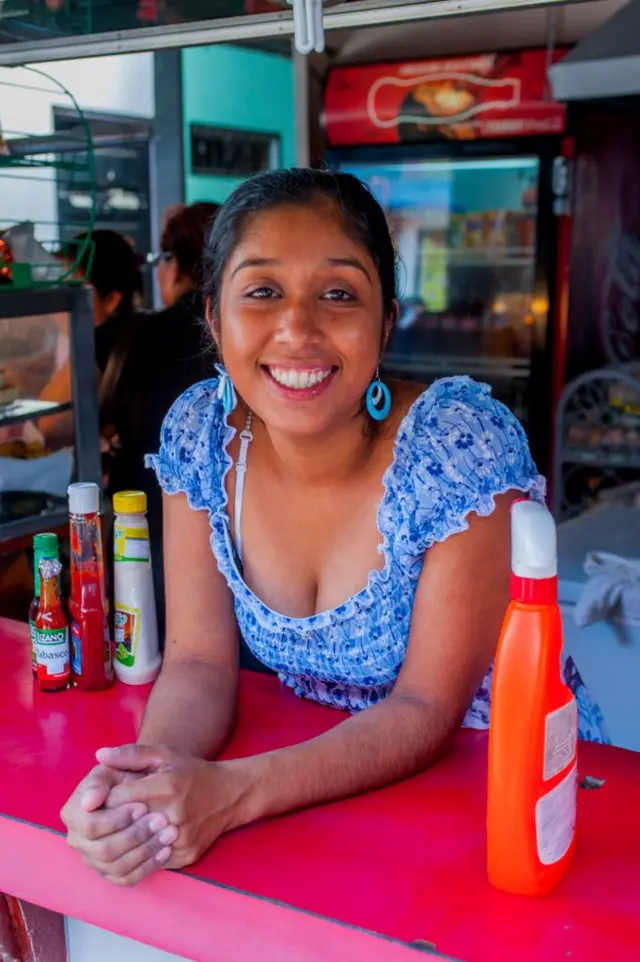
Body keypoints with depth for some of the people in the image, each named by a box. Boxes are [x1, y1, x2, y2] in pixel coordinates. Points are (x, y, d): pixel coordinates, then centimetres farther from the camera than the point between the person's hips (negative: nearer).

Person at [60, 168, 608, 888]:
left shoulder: (462, 446, -23)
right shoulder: (198, 435, -11)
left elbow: (426, 708, -20)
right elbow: (199, 662, -8)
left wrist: (231, 792, -32)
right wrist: (151, 770, -29)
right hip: (314, 763, 3)